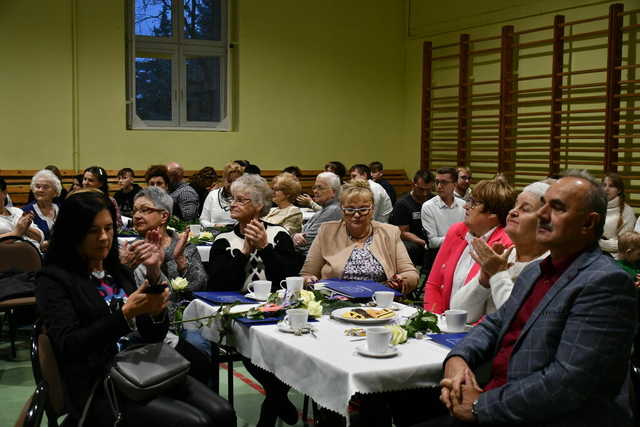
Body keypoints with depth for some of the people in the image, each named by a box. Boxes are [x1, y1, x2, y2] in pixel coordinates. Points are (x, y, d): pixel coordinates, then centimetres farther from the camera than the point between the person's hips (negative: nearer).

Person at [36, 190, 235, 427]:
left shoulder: (118, 271, 16)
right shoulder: (54, 280, -1)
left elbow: (154, 335, 9)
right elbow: (69, 346, -14)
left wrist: (154, 274, -4)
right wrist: (125, 313, -24)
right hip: (101, 388, -6)